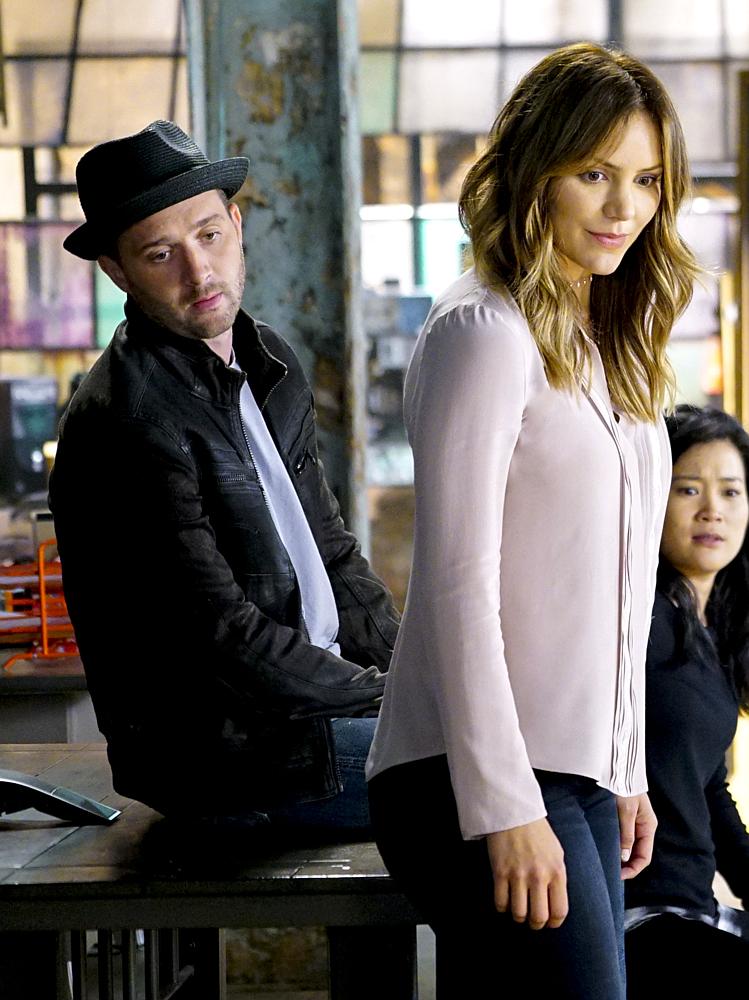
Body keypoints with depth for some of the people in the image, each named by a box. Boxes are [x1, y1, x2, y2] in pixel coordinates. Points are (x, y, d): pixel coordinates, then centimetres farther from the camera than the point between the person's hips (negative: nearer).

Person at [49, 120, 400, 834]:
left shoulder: (268, 362, 9)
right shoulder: (126, 421, -20)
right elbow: (222, 638, -22)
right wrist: (386, 697, -14)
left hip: (315, 689, 9)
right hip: (222, 747, -9)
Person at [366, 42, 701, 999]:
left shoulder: (609, 346, 17)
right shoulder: (485, 331, -9)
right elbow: (459, 579, -14)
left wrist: (628, 773, 18)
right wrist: (504, 808, -17)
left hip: (581, 773, 8)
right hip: (484, 781, -8)